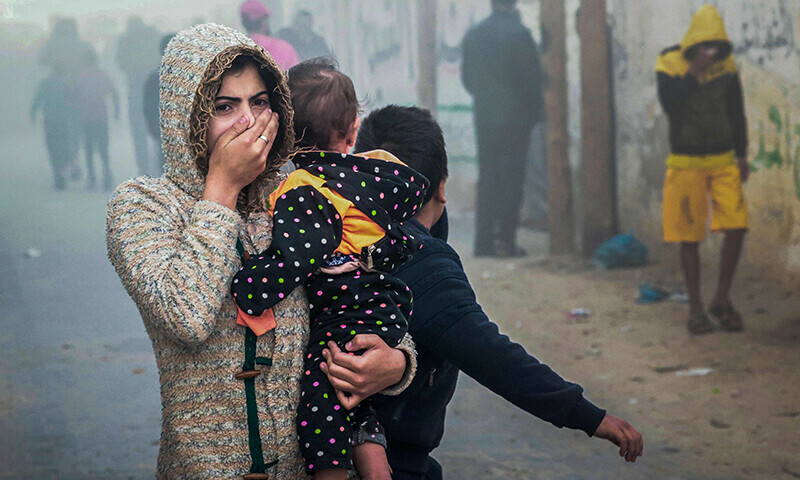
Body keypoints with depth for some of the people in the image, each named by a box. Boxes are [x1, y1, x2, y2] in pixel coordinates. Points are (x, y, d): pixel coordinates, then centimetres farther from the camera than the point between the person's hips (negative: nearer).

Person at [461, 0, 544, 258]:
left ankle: (484, 241, 7)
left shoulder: (472, 35, 6)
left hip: (484, 118, 5)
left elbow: (467, 77, 12)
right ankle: (505, 240, -4)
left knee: (487, 178, 9)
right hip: (515, 118, -5)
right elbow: (533, 76, -9)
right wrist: (535, 111, 4)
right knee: (511, 178, -1)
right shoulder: (519, 33, -11)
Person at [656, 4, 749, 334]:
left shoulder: (726, 63, 3)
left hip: (723, 161, 3)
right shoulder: (669, 64, -8)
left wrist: (742, 154, 11)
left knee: (736, 227, -8)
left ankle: (722, 300, 8)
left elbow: (736, 111, 12)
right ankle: (696, 309, 10)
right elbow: (670, 105, -23)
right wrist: (695, 71, -27)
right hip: (686, 163, -3)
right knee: (690, 236, -1)